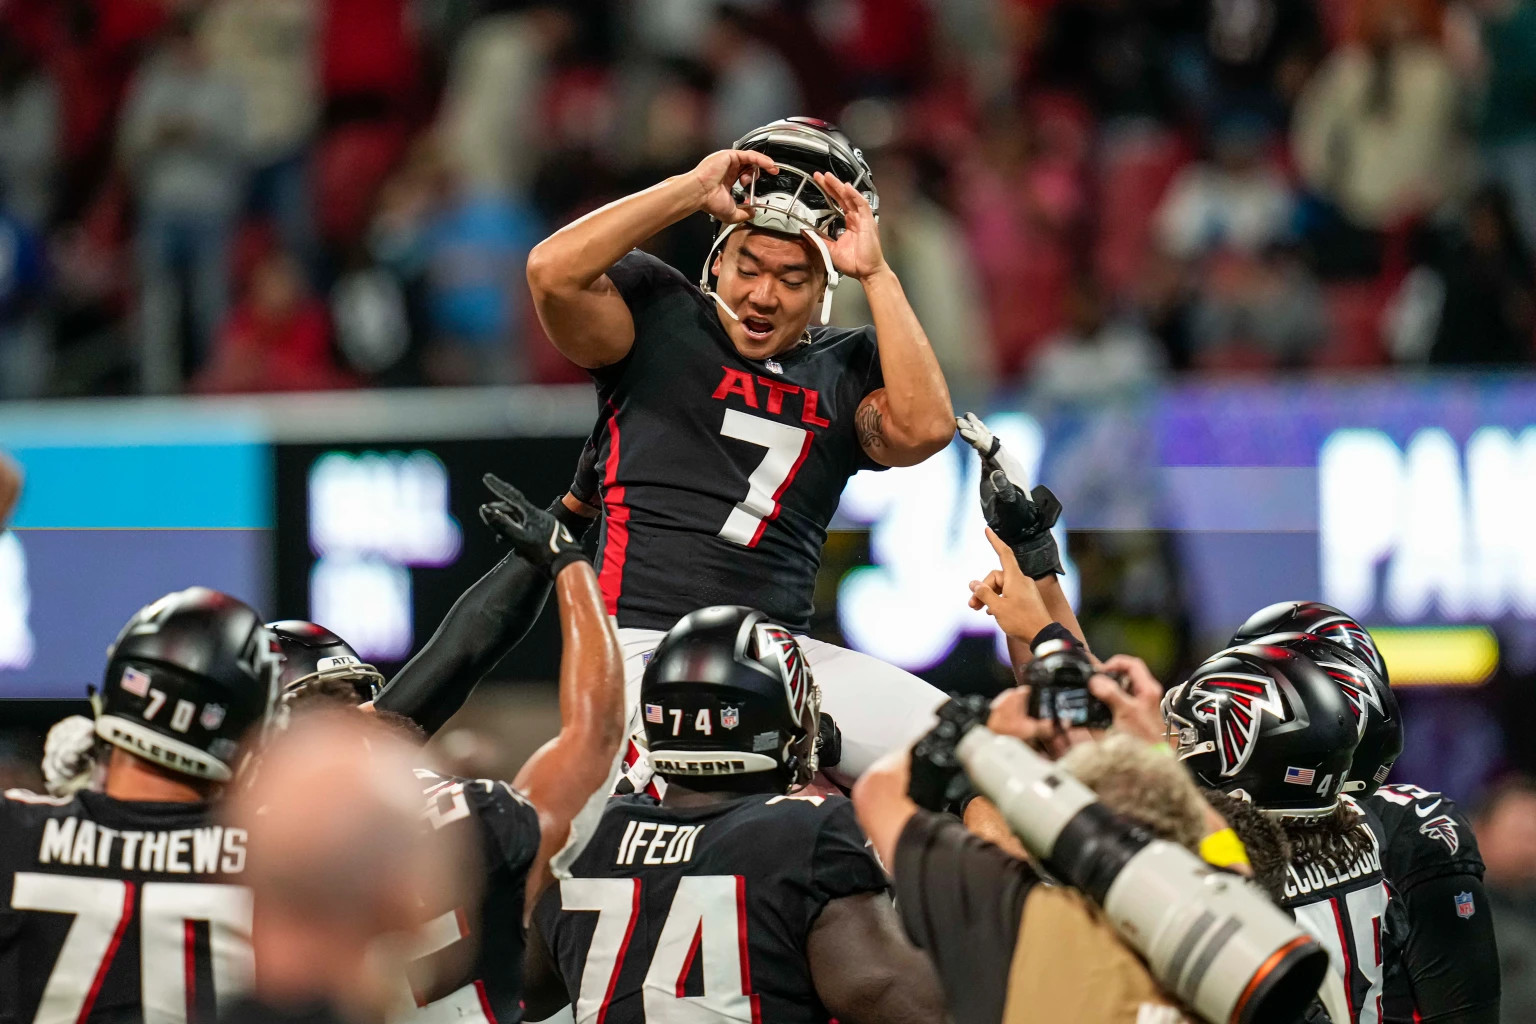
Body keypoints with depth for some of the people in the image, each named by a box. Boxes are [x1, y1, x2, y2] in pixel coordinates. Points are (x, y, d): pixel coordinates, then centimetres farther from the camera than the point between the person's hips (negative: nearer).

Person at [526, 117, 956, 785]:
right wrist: (694, 189, -8)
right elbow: (553, 272, -13)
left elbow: (924, 428, -6)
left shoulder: (845, 369, 15)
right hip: (649, 647, -5)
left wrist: (874, 271, -3)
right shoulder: (659, 316, 7)